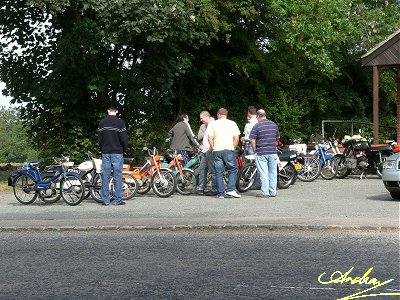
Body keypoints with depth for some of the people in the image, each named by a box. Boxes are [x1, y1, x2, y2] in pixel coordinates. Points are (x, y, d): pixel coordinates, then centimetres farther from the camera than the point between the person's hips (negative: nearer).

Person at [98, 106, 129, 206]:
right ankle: (118, 200, -1)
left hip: (105, 152, 3)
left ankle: (105, 200, 5)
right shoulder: (120, 122, -7)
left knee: (105, 177, 5)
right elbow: (124, 138, -7)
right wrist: (125, 149, 8)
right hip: (117, 152, -3)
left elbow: (100, 138, 7)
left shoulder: (102, 123, 4)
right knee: (118, 176, 0)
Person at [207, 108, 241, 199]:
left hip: (217, 151, 1)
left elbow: (210, 138, -1)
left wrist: (213, 148, 8)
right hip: (229, 150, -1)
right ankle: (231, 190, -5)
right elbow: (236, 138, 1)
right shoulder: (232, 123, 7)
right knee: (232, 170, 9)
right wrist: (233, 148, 10)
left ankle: (220, 193, 3)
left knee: (218, 172, 4)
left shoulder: (212, 124, 6)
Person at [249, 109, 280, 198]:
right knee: (273, 172, 10)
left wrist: (255, 150, -1)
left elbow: (252, 140, -12)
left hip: (261, 153, -5)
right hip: (273, 152, 5)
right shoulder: (274, 124, 8)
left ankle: (265, 192, -2)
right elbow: (277, 137, 19)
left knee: (263, 173, -2)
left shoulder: (257, 126, -9)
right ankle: (273, 192, 15)